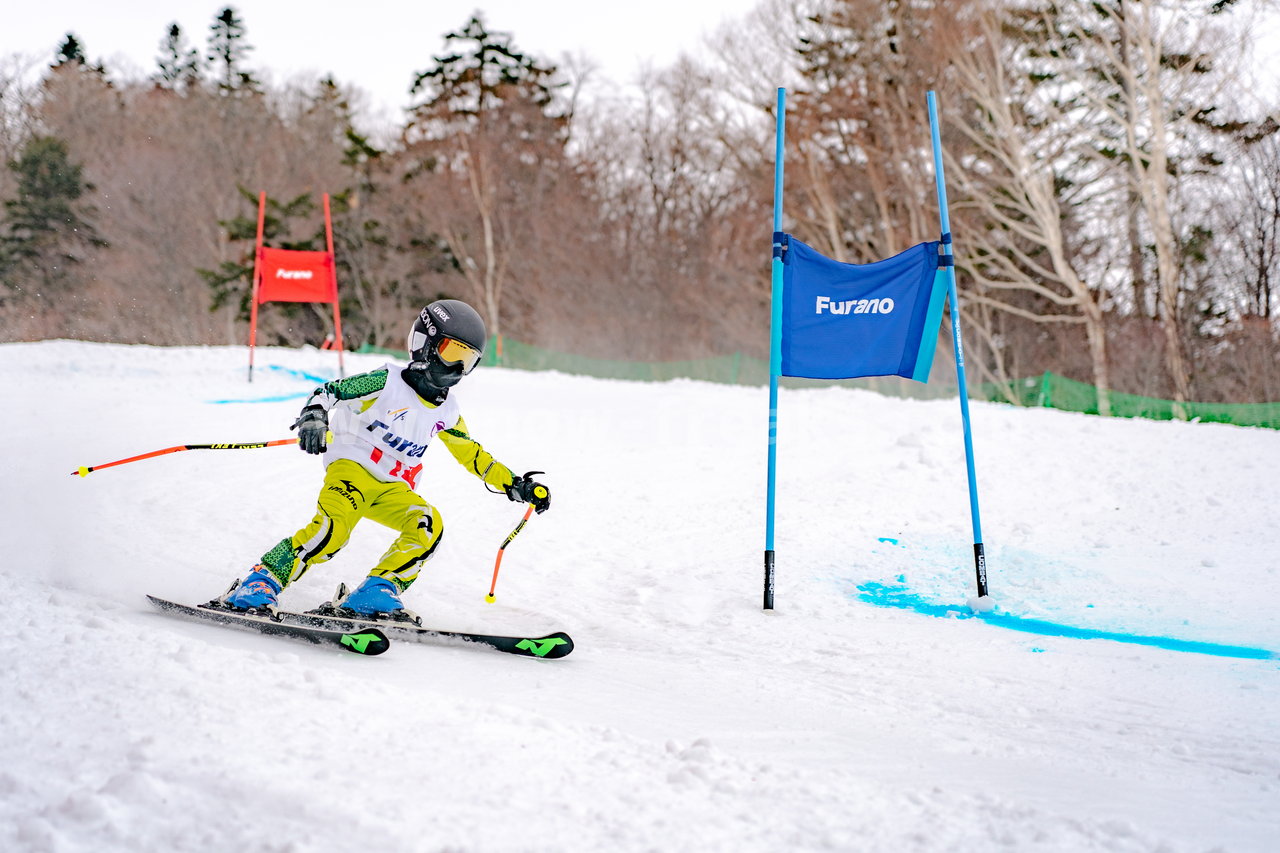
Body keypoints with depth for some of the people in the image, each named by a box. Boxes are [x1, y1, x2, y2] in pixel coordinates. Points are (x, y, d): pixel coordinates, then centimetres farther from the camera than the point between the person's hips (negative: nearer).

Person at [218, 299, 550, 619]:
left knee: (428, 524, -25)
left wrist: (516, 486, 18)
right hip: (351, 468, -6)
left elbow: (473, 455, 25)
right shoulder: (387, 382, -6)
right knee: (334, 526, -33)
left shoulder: (446, 411, 13)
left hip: (393, 490, 6)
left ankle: (375, 596, -29)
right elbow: (327, 392, -12)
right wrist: (313, 419, -34)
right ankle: (259, 585, -25)